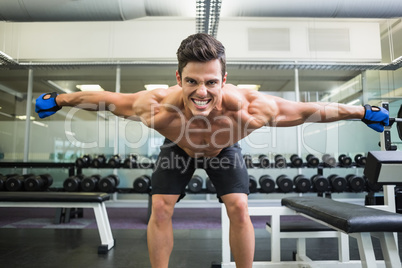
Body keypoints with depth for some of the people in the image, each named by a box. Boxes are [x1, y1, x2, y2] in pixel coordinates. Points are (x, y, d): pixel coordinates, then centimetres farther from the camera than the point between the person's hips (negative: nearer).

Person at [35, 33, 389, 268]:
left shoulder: (247, 109, -43)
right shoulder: (156, 107, -41)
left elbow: (311, 110, -28)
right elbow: (102, 98, -23)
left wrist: (362, 112, -15)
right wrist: (58, 100, -8)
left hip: (223, 151, 0)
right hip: (178, 150, 1)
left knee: (239, 209, -10)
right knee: (161, 209, -6)